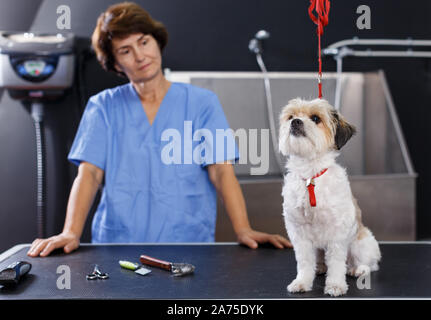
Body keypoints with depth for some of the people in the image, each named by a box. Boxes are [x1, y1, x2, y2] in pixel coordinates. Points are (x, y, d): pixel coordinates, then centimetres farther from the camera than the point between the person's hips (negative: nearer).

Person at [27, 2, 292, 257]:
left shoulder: (201, 102, 8)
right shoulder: (103, 106, 11)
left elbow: (222, 171, -2)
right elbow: (89, 174, 1)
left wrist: (244, 231, -16)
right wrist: (71, 233, -14)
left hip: (187, 243, 0)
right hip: (116, 244, 1)